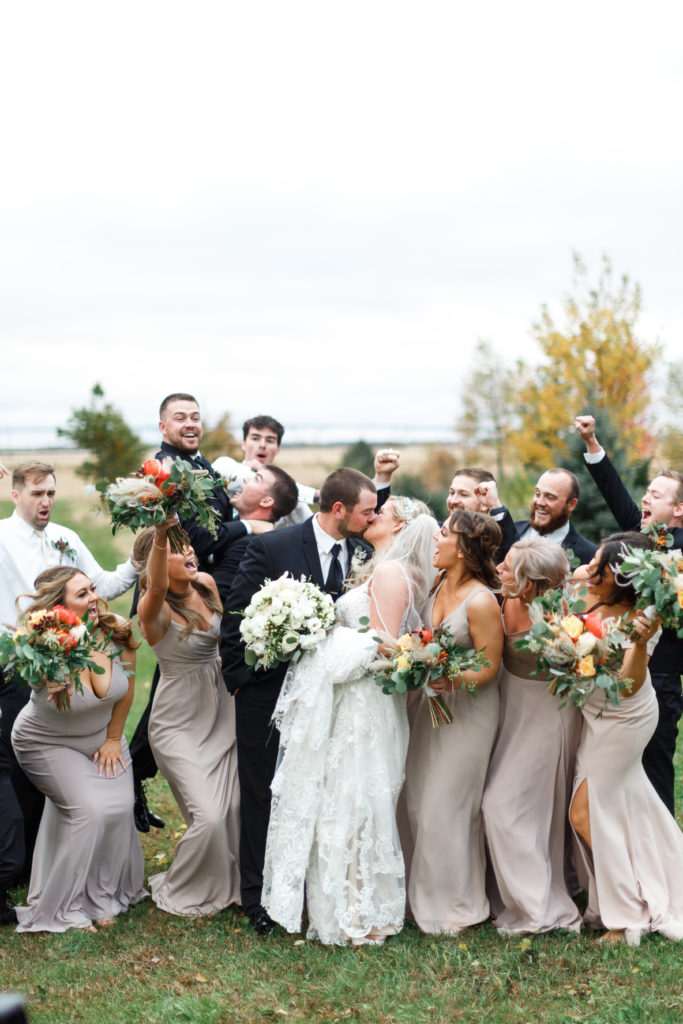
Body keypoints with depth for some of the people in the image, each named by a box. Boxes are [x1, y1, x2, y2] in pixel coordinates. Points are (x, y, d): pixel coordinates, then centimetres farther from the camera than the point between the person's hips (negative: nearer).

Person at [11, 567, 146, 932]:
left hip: (102, 736, 4)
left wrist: (113, 739, 4)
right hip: (48, 744, -4)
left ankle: (107, 894, 15)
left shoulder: (118, 634, -20)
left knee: (119, 808, -8)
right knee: (88, 811, -16)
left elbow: (125, 692, -6)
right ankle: (63, 908, 2)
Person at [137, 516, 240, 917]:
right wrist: (160, 536, -62)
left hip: (221, 714, 6)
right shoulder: (155, 610, -22)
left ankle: (228, 884, 32)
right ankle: (178, 891, 17)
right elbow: (157, 586, -46)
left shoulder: (207, 583, -3)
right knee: (208, 816, -10)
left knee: (235, 807, 8)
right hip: (179, 724, -6)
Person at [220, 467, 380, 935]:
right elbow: (234, 620, -8)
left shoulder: (361, 553, -2)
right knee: (264, 796, 8)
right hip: (270, 696, -3)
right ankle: (259, 897, 19)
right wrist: (241, 679, -7)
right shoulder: (272, 548, -12)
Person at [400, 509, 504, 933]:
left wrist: (451, 680, -31)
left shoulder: (481, 602, -21)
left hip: (468, 710, -7)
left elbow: (489, 668, -17)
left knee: (446, 807, 2)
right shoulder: (440, 585, 0)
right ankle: (424, 891, 30)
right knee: (417, 799, 12)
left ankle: (456, 905, 21)